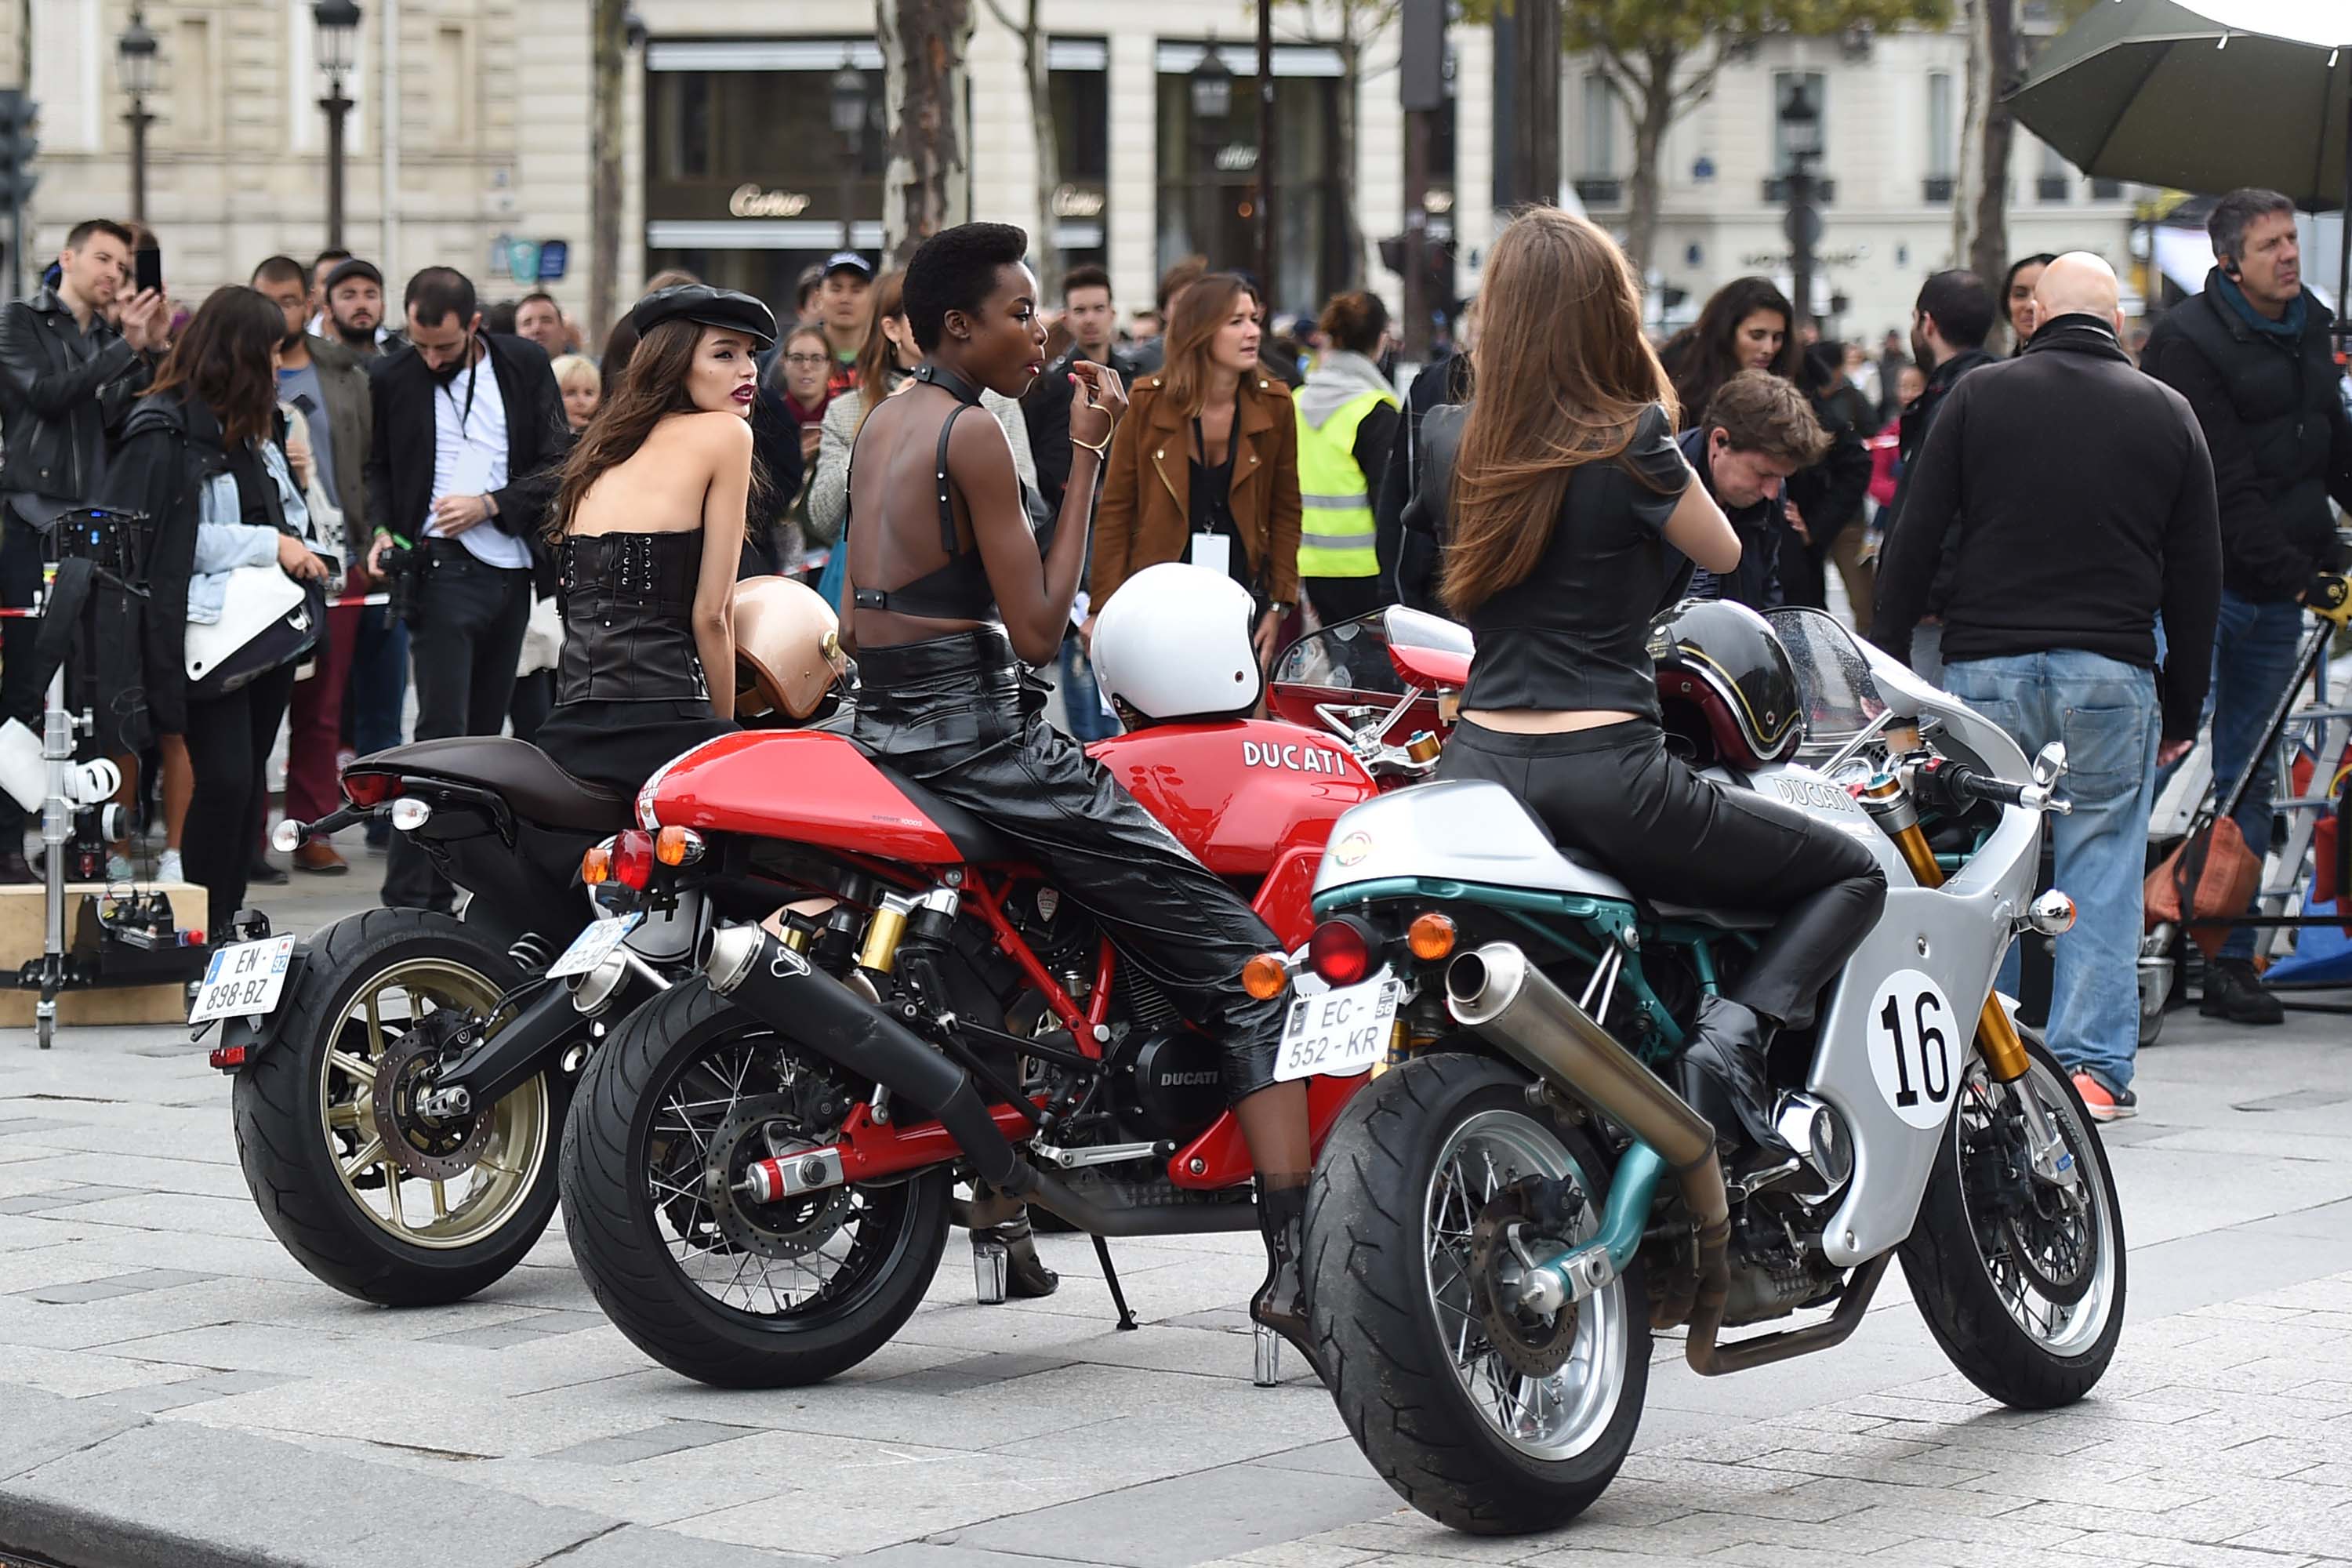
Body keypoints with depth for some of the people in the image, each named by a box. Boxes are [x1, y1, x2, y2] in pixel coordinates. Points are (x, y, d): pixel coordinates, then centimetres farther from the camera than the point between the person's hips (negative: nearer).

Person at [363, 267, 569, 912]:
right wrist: (382, 530, -5)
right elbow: (379, 468, 13)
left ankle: (441, 879, 14)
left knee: (483, 732, 7)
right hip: (445, 569, -3)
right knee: (443, 731, -11)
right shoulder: (393, 381, 3)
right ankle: (410, 897, -11)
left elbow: (560, 464, 3)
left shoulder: (526, 367, 4)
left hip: (512, 569, 3)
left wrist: (489, 506, -10)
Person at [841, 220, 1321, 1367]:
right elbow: (1039, 630, -13)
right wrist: (1085, 458, -9)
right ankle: (1297, 1261, -21)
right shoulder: (972, 435, -12)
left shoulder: (881, 426, 16)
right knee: (1248, 968, -9)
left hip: (884, 725, 9)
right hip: (980, 742, -9)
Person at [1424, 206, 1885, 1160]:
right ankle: (1733, 1032, -14)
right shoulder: (1629, 444, -8)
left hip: (1479, 761, 5)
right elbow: (1722, 554, 8)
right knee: (1852, 874, 8)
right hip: (1605, 774, -5)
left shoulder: (1456, 444, 6)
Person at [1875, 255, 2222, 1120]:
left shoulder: (1978, 397, 4)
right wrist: (2182, 708, 16)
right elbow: (2197, 575, 10)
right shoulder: (2168, 414, 8)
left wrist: (1888, 667, 7)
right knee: (2101, 866, 4)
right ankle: (2093, 1065, 0)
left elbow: (1915, 544, 1)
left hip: (1986, 667, 0)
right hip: (2112, 674, 0)